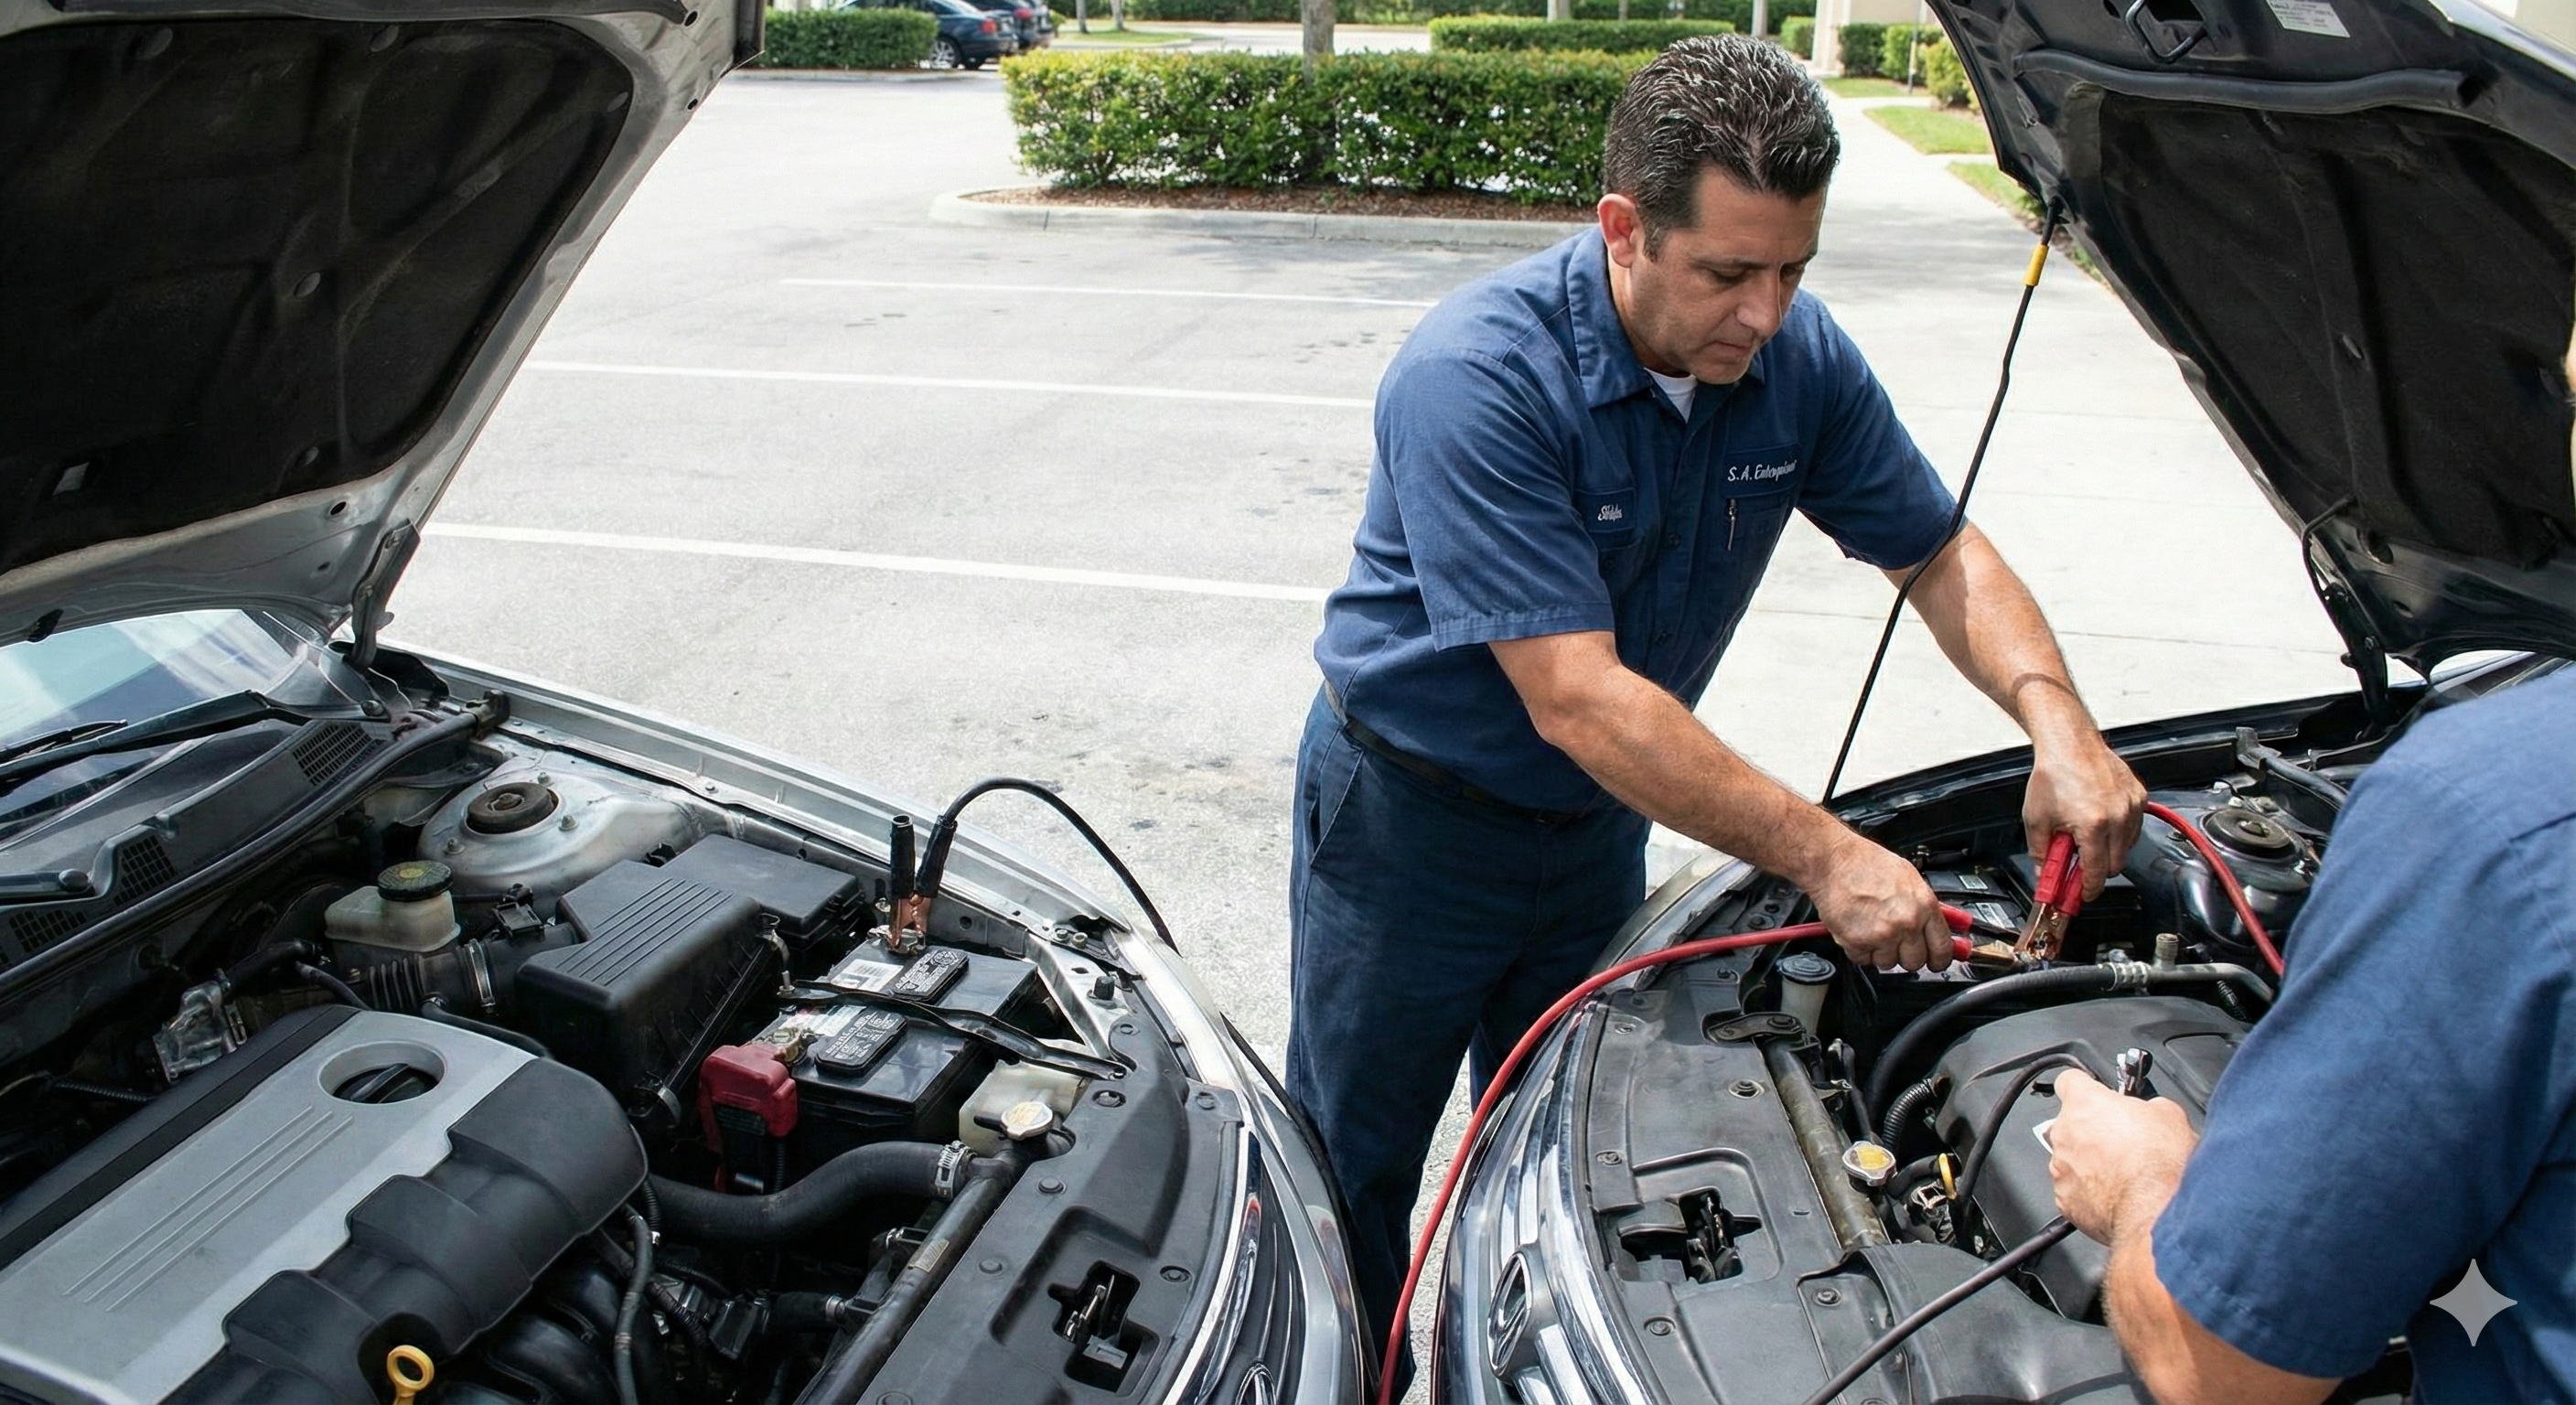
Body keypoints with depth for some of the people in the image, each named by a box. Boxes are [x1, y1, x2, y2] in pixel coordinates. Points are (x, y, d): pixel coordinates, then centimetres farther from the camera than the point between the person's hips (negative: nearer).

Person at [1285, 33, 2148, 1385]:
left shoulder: (1799, 358, -12)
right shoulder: (1479, 376, -31)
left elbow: (1943, 554, 0)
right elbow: (1577, 701, -34)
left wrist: (2057, 718, -19)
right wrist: (1823, 855, -33)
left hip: (1597, 820, 5)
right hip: (1412, 807, -5)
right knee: (1356, 1168, 13)